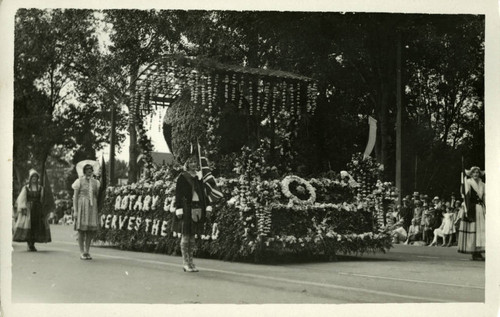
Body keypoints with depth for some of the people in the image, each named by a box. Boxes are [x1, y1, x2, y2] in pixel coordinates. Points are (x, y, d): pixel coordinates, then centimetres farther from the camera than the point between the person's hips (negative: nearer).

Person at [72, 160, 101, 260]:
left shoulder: (96, 182, 11)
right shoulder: (79, 181, 1)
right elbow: (75, 196, -1)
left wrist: (98, 212, 9)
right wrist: (75, 211, -9)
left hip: (92, 207, 3)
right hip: (82, 207, -3)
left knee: (91, 231, 1)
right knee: (81, 230, -3)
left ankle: (87, 251, 9)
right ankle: (82, 253, 2)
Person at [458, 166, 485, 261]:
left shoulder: (482, 185, 16)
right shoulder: (468, 182, 1)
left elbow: (484, 198, 15)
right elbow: (467, 196, -6)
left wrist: (485, 210, 8)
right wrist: (467, 209, -13)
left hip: (480, 208, 5)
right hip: (471, 208, -5)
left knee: (481, 229, -1)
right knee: (472, 229, -5)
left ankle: (478, 252, 1)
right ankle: (474, 254, -4)